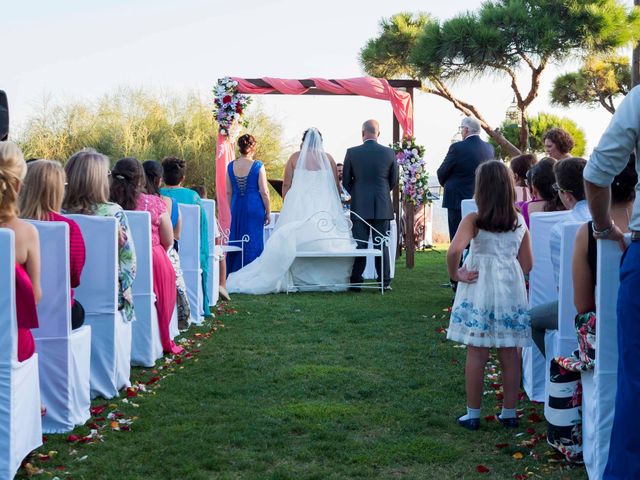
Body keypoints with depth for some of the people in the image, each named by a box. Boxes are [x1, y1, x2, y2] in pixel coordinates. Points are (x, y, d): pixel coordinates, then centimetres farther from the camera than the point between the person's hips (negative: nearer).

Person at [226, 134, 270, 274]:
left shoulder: (231, 166, 2)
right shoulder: (258, 166, -10)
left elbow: (229, 192, 7)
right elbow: (264, 192, -9)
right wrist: (268, 212, 0)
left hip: (237, 206, 4)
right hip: (254, 207, -4)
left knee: (236, 240, 14)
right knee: (253, 243, 4)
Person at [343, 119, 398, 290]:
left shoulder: (352, 152, -5)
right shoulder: (389, 153, -2)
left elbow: (346, 181, 2)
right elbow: (393, 181, 6)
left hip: (360, 205, -1)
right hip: (382, 206, 1)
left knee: (359, 244, 3)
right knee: (382, 244, 6)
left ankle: (356, 281, 3)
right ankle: (384, 282, 7)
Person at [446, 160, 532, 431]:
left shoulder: (473, 220, -8)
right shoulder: (520, 222, 4)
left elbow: (454, 251, -24)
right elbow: (526, 265, 7)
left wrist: (455, 274, -8)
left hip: (480, 290, -3)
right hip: (511, 289, 3)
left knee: (476, 353, 4)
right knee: (510, 354, 11)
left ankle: (473, 414, 11)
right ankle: (509, 413, 19)